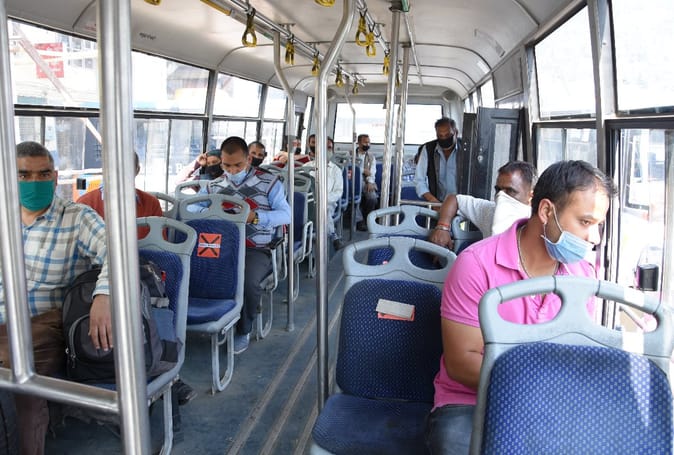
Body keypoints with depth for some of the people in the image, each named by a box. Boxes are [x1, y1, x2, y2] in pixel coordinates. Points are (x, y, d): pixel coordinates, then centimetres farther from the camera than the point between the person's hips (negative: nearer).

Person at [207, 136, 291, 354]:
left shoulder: (269, 181, 4)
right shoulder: (215, 186, 15)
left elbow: (286, 214, 0)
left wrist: (255, 216, -15)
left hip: (257, 249, -3)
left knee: (248, 280, -33)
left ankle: (243, 330, -2)